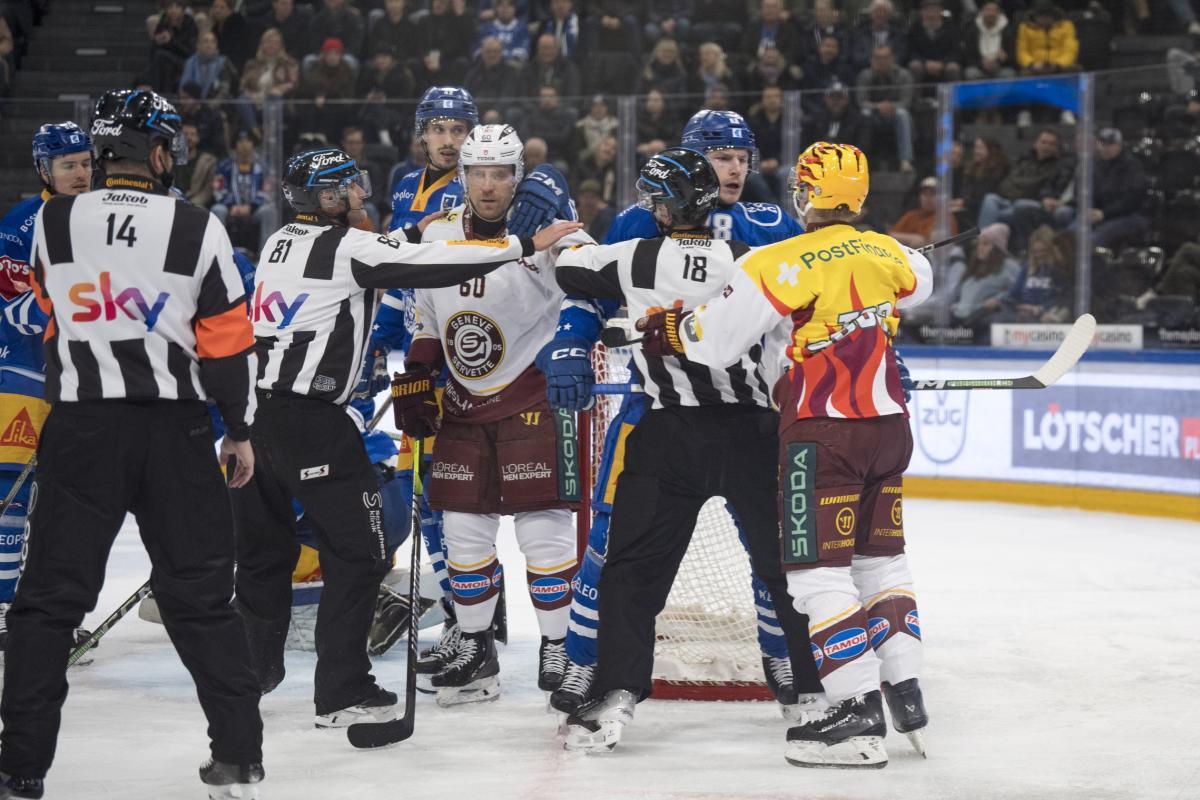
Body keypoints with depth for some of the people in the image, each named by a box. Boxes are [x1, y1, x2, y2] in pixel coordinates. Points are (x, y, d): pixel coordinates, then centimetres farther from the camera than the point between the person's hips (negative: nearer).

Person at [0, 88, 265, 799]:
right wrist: (240, 430, 9)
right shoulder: (198, 229, -5)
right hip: (175, 429, 0)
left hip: (80, 427, 0)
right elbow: (228, 339, -2)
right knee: (201, 593, 8)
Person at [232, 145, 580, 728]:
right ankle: (341, 693, -1)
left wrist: (416, 236, 26)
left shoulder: (282, 242, 15)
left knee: (263, 547, 20)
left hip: (255, 410, 8)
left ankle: (245, 669, 31)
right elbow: (431, 267, -15)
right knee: (357, 552, 0)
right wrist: (527, 245, -12)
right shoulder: (346, 247, -9)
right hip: (310, 418, -8)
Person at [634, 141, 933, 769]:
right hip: (888, 427, 7)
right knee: (880, 557, 19)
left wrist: (665, 331, 8)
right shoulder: (888, 254, 5)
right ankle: (904, 691, 19)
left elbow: (713, 341, -12)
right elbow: (918, 283, 30)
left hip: (822, 434, -6)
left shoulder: (784, 264, -15)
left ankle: (859, 715, -9)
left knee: (819, 568, -3)